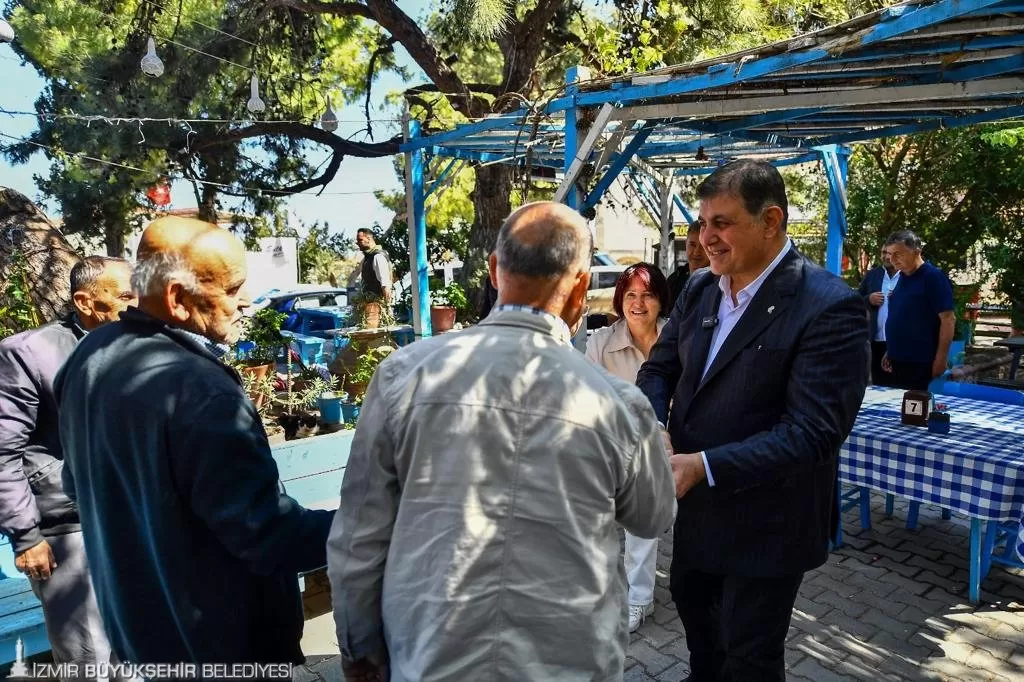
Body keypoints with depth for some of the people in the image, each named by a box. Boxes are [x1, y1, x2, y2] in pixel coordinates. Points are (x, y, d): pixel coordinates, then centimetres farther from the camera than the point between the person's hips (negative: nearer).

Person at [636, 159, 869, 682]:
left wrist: (705, 466, -32)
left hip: (765, 521, -7)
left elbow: (814, 433, -26)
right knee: (690, 598, 28)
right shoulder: (699, 289, 0)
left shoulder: (829, 308, -22)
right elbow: (660, 367, 5)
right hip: (696, 503, 7)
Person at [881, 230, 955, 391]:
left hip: (920, 362, -7)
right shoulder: (902, 278, 12)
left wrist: (940, 359, -17)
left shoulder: (933, 277, -10)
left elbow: (948, 319, -14)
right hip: (897, 360, 7)